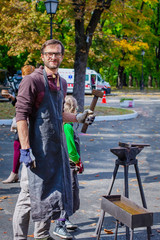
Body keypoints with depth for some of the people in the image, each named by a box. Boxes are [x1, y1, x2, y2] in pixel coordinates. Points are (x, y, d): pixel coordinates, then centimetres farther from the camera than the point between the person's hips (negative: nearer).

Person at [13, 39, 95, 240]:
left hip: (56, 147, 8)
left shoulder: (62, 83, 13)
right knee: (29, 194, -1)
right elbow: (21, 116, -16)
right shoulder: (32, 80, -11)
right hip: (37, 149, -8)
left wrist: (79, 117, 12)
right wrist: (25, 149, -22)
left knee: (50, 191, 16)